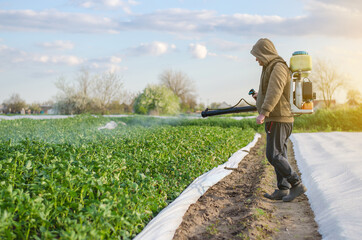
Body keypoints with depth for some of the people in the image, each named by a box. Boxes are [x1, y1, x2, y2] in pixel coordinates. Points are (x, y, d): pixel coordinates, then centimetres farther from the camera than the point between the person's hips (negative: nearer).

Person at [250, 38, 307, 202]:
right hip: (275, 119, 10)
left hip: (278, 119, -10)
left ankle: (297, 185, -5)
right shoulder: (271, 68, 18)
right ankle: (283, 189, 13)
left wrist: (264, 112, -35)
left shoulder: (278, 67, -13)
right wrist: (260, 96, 25)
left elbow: (275, 91, -28)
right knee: (279, 155, 10)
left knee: (273, 155, -10)